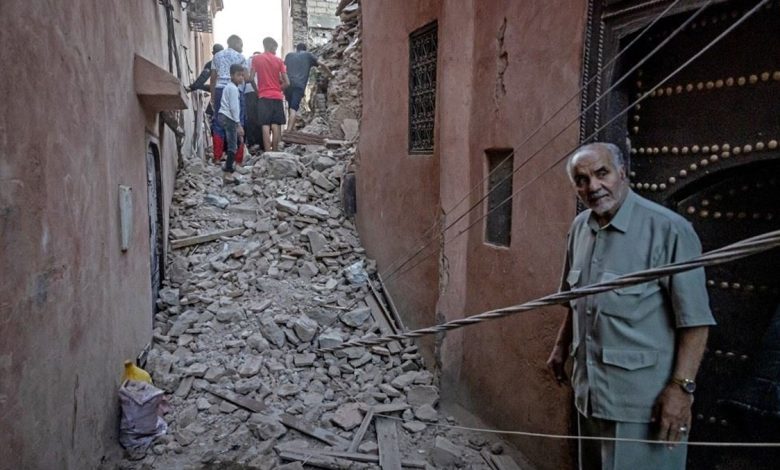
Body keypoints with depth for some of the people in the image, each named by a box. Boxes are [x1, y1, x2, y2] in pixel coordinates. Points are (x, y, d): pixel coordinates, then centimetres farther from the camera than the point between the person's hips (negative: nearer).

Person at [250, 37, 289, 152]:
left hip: (263, 96, -1)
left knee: (265, 125, -4)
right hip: (277, 96, 1)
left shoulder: (256, 59, 2)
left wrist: (257, 90, 12)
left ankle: (268, 154, -10)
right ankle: (275, 152, 4)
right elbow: (287, 83, 0)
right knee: (276, 125, 3)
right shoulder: (279, 60, 3)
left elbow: (251, 79, -3)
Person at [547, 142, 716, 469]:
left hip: (642, 399, -7)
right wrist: (561, 347, 21)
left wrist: (681, 387, -19)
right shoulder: (580, 228, 5)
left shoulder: (669, 229, -16)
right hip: (590, 392, 7)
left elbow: (695, 319, -16)